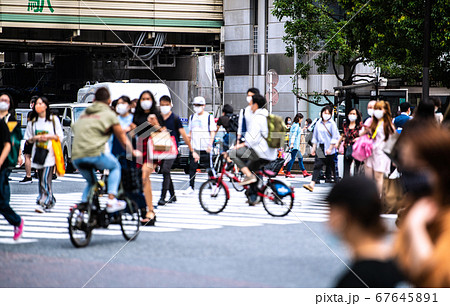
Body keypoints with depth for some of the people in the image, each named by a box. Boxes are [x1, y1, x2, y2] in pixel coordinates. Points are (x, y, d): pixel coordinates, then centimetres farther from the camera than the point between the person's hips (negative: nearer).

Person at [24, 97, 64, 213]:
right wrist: (36, 138, -5)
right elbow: (28, 139, 15)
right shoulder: (33, 122, 13)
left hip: (50, 152, -5)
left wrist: (49, 136, -13)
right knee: (41, 179, 7)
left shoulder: (53, 119, 4)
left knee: (45, 179, -15)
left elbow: (60, 136, 3)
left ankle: (42, 203, -18)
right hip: (38, 154, 5)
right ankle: (50, 200, 22)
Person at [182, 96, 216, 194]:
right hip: (194, 146, 4)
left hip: (206, 148, -4)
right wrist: (189, 136, 5)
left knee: (209, 167, 0)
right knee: (192, 167, 1)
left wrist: (210, 144, -12)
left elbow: (212, 132, -2)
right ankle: (191, 187, 6)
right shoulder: (192, 117, 15)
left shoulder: (209, 117, 1)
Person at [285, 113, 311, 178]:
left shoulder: (295, 125, 17)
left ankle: (304, 172, 16)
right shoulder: (296, 125, -13)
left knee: (300, 158, 12)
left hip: (296, 145, 11)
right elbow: (293, 135, -21)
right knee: (293, 158, -9)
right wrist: (292, 144, -27)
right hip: (294, 145, -11)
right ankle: (287, 173, -8)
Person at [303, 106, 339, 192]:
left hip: (329, 149, -3)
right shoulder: (318, 123, 9)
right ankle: (312, 184, -17)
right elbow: (315, 137, 16)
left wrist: (330, 148, -12)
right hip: (320, 148, 3)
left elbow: (335, 138, -6)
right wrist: (314, 148, 12)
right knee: (317, 165, -8)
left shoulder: (332, 124, -4)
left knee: (330, 167, 7)